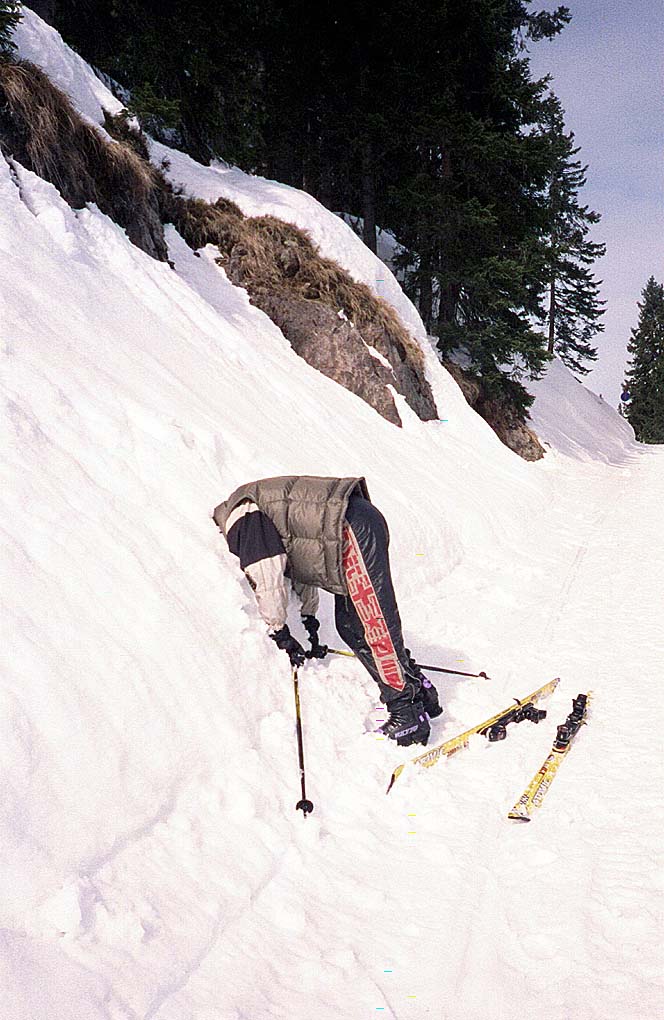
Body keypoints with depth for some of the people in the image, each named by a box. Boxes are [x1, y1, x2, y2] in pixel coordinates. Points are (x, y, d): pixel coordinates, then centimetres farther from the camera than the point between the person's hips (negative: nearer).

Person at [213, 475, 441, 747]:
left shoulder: (240, 516, -3)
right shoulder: (258, 511, 29)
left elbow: (267, 576, -8)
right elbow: (299, 562, 32)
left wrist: (279, 632, 3)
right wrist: (309, 620, 32)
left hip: (355, 530, -10)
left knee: (375, 627, -9)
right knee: (350, 626, 13)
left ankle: (408, 713, -3)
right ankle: (421, 694, 20)